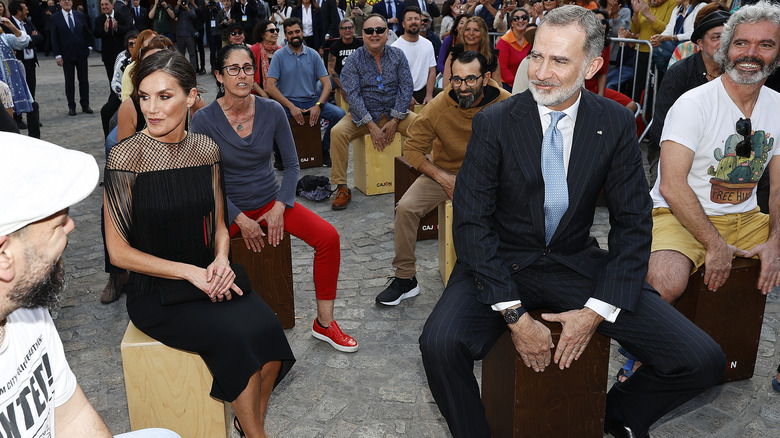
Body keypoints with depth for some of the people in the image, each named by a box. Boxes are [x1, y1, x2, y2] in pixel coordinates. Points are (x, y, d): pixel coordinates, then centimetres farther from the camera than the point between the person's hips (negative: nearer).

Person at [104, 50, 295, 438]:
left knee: (266, 327, -20)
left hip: (208, 274, 4)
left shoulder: (206, 148, 1)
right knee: (235, 335, -25)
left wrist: (220, 260, -10)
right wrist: (189, 272, -17)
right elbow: (118, 252, -9)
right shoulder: (125, 159, -13)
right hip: (155, 291, -4)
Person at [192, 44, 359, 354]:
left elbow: (292, 164, 3)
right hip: (227, 208, -2)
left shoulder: (272, 111, -5)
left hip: (271, 200, 2)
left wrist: (280, 206, -10)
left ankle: (324, 324, -1)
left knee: (328, 237, -17)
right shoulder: (204, 119, -11)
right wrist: (240, 219, -15)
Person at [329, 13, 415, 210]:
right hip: (363, 115, -1)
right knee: (338, 132, -27)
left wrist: (395, 121, -13)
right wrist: (372, 126, -20)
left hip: (394, 113, 1)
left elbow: (406, 87, -2)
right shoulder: (353, 60, -4)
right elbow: (352, 94, -12)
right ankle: (342, 188, -18)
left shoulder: (397, 55, 3)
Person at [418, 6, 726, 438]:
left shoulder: (615, 123, -3)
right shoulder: (494, 122, -10)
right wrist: (514, 314, -19)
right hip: (502, 264, -2)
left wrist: (597, 311, -12)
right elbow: (471, 222, -12)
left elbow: (633, 222, -1)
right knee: (440, 343, -32)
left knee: (703, 360, -10)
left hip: (575, 265, 2)